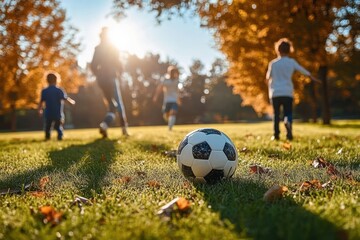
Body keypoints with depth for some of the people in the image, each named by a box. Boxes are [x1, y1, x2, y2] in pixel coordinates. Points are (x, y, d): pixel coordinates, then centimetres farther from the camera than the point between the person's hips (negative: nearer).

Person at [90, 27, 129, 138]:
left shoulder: (97, 49, 11)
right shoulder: (112, 48, -2)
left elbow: (93, 65, 5)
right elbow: (117, 63, -12)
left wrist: (98, 75, 17)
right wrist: (120, 72, 7)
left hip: (101, 80, 5)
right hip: (111, 78, -5)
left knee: (111, 105, 13)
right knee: (119, 104, -1)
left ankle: (104, 125, -2)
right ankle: (124, 128, -11)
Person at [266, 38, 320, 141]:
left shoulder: (273, 63, 0)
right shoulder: (292, 62, 2)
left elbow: (268, 77, 11)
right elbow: (302, 70, 11)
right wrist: (312, 77, 25)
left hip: (275, 93, 0)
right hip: (288, 93, 0)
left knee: (276, 114, 10)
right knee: (288, 113, 5)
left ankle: (276, 134, 9)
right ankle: (288, 126, -26)